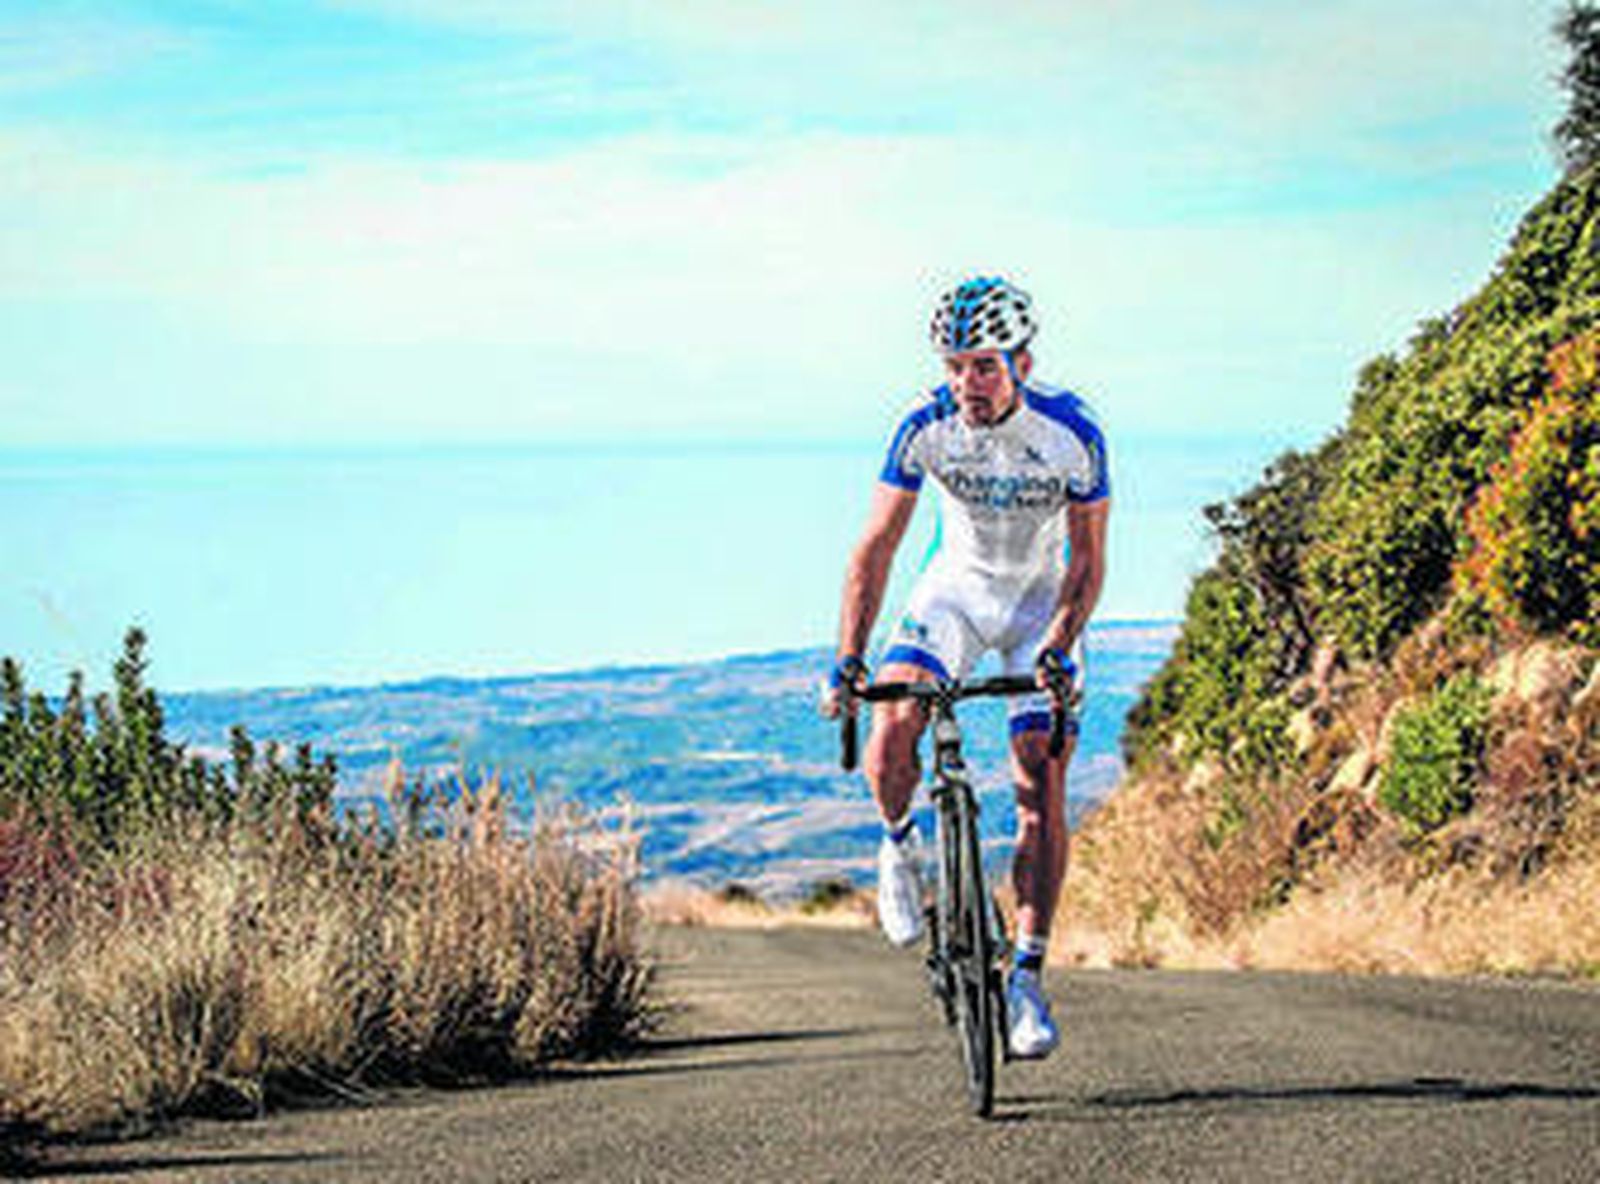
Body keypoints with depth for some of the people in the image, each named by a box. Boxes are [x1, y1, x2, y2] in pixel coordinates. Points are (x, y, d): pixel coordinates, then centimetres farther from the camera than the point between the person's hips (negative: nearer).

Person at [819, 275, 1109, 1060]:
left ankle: (1028, 975, -5)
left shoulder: (1072, 434, -24)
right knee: (888, 732, -24)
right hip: (958, 590, 1)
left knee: (1041, 791, -12)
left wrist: (1057, 649, -32)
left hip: (1043, 605, -1)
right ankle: (899, 848, 8)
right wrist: (849, 661, -26)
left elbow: (1086, 560, -17)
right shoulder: (926, 426, -20)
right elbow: (877, 546, -17)